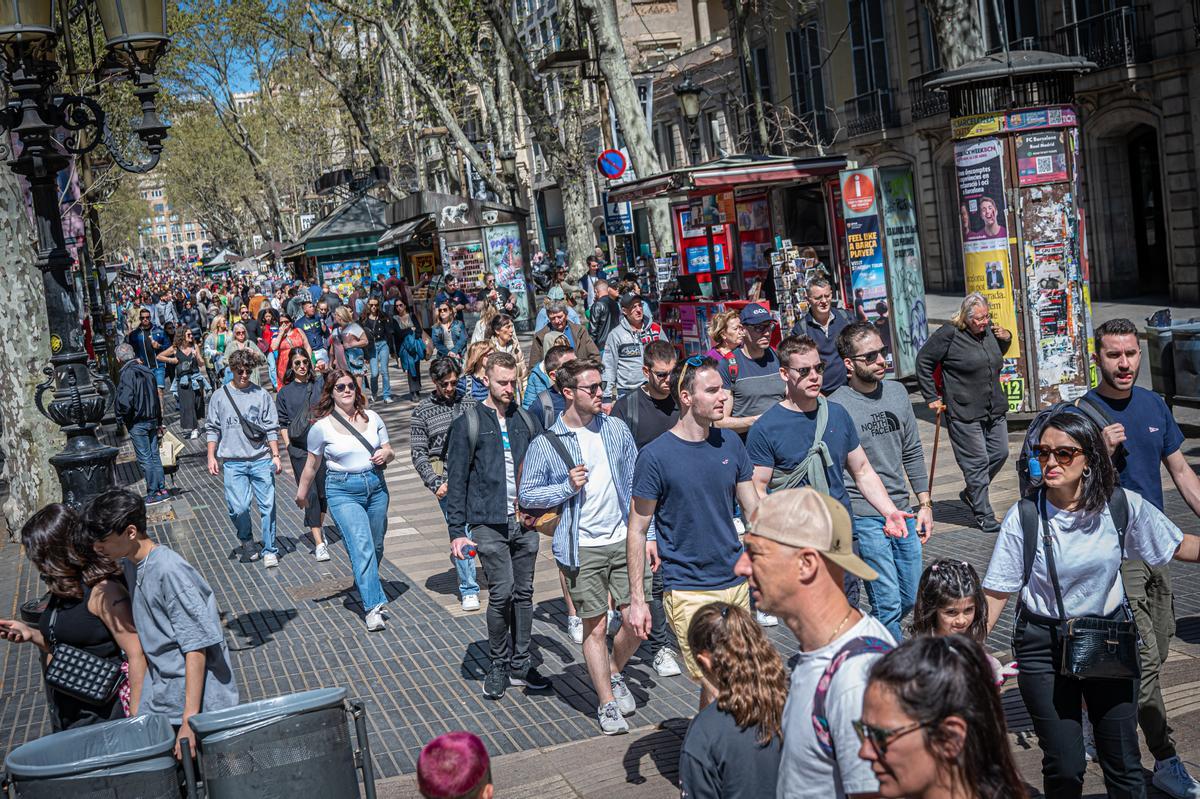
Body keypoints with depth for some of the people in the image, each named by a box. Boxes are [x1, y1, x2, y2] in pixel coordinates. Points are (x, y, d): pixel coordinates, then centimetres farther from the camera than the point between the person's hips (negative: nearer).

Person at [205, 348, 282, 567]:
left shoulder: (261, 395, 4)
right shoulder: (220, 396, 6)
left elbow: (272, 428, 5)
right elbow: (213, 429, 10)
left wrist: (276, 455, 0)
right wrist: (211, 456, 3)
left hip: (261, 460, 0)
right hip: (233, 461, 0)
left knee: (267, 505, 0)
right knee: (238, 508, -8)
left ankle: (269, 550, 14)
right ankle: (247, 543, 19)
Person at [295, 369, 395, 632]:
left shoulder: (372, 418, 5)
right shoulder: (321, 427, -5)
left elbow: (389, 451, 14)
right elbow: (312, 465, 8)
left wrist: (385, 454, -8)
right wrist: (302, 493, 16)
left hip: (376, 485, 4)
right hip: (343, 491, -4)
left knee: (376, 547, 12)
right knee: (361, 547, -16)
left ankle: (365, 588, 37)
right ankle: (373, 606, -16)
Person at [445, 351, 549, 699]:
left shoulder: (525, 420, 11)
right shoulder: (468, 423, -1)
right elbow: (457, 480, -1)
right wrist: (457, 530, -5)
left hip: (525, 523, 4)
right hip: (489, 524, -4)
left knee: (524, 593, 8)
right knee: (502, 592, -9)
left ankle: (520, 665, 20)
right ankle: (498, 665, 9)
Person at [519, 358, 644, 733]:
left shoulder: (616, 429, 6)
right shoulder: (545, 444, -5)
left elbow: (635, 484, 11)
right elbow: (526, 495, -2)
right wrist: (568, 487, -16)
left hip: (623, 540, 3)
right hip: (581, 548, -3)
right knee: (595, 626, 3)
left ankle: (613, 674, 31)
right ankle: (607, 704, 18)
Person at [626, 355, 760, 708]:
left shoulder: (730, 443, 4)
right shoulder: (656, 456, -11)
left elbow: (754, 509, 12)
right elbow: (637, 530, -5)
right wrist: (636, 599, -6)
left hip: (737, 584, 5)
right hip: (688, 591, -5)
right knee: (717, 690, -8)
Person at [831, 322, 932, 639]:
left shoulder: (897, 392, 7)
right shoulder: (836, 407, -12)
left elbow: (912, 452, 15)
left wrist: (925, 503, 12)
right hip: (864, 517, -6)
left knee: (910, 598, 13)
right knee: (889, 604, -6)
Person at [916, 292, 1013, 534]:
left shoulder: (989, 329, 7)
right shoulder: (949, 334, -12)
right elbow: (923, 361, -6)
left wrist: (1006, 339, 5)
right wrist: (932, 398, -6)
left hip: (995, 410, 7)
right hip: (964, 413, -7)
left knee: (1000, 453, 11)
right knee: (977, 463, -3)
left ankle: (971, 494, 33)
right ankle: (984, 517, 6)